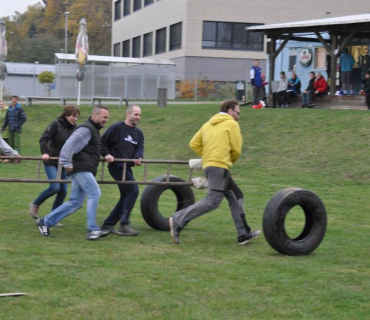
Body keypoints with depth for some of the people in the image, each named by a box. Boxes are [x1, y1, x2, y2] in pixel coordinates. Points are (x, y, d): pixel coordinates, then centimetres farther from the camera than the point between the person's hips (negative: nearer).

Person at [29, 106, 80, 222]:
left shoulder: (74, 128, 5)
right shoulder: (56, 124, -11)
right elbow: (43, 139, -14)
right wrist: (44, 152, -27)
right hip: (51, 162, -6)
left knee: (63, 191, 1)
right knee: (55, 187, -18)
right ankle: (35, 204, 6)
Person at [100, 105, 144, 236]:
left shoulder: (139, 133, 14)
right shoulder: (117, 127, -6)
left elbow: (140, 148, 3)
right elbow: (103, 142, -3)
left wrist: (138, 158, -17)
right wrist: (106, 154, -17)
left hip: (127, 167, 8)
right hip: (116, 166, -8)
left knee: (126, 196, 9)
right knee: (133, 190, -18)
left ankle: (108, 224, 18)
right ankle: (124, 224, -16)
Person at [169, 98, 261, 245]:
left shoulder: (209, 124, 20)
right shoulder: (232, 124, 0)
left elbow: (194, 144, 15)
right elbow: (236, 149, -2)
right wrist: (231, 160, 17)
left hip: (208, 165, 9)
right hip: (220, 166, -9)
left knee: (236, 198, 13)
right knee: (212, 201, -13)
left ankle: (244, 234, 14)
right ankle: (178, 220, -18)